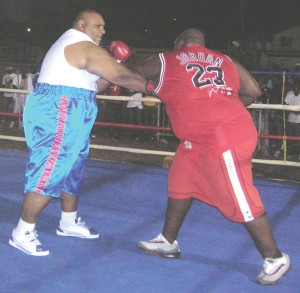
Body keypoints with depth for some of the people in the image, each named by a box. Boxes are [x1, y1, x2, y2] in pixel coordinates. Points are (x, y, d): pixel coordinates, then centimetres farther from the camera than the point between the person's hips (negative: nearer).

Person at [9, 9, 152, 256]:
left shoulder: (72, 46, 23)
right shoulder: (86, 47, -12)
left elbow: (93, 86, 20)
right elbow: (122, 77, -15)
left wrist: (114, 62, 11)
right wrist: (152, 86, -4)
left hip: (61, 114, 11)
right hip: (58, 114, -11)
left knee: (71, 168, 18)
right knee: (49, 172, -10)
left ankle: (69, 222, 32)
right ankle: (22, 233, -3)